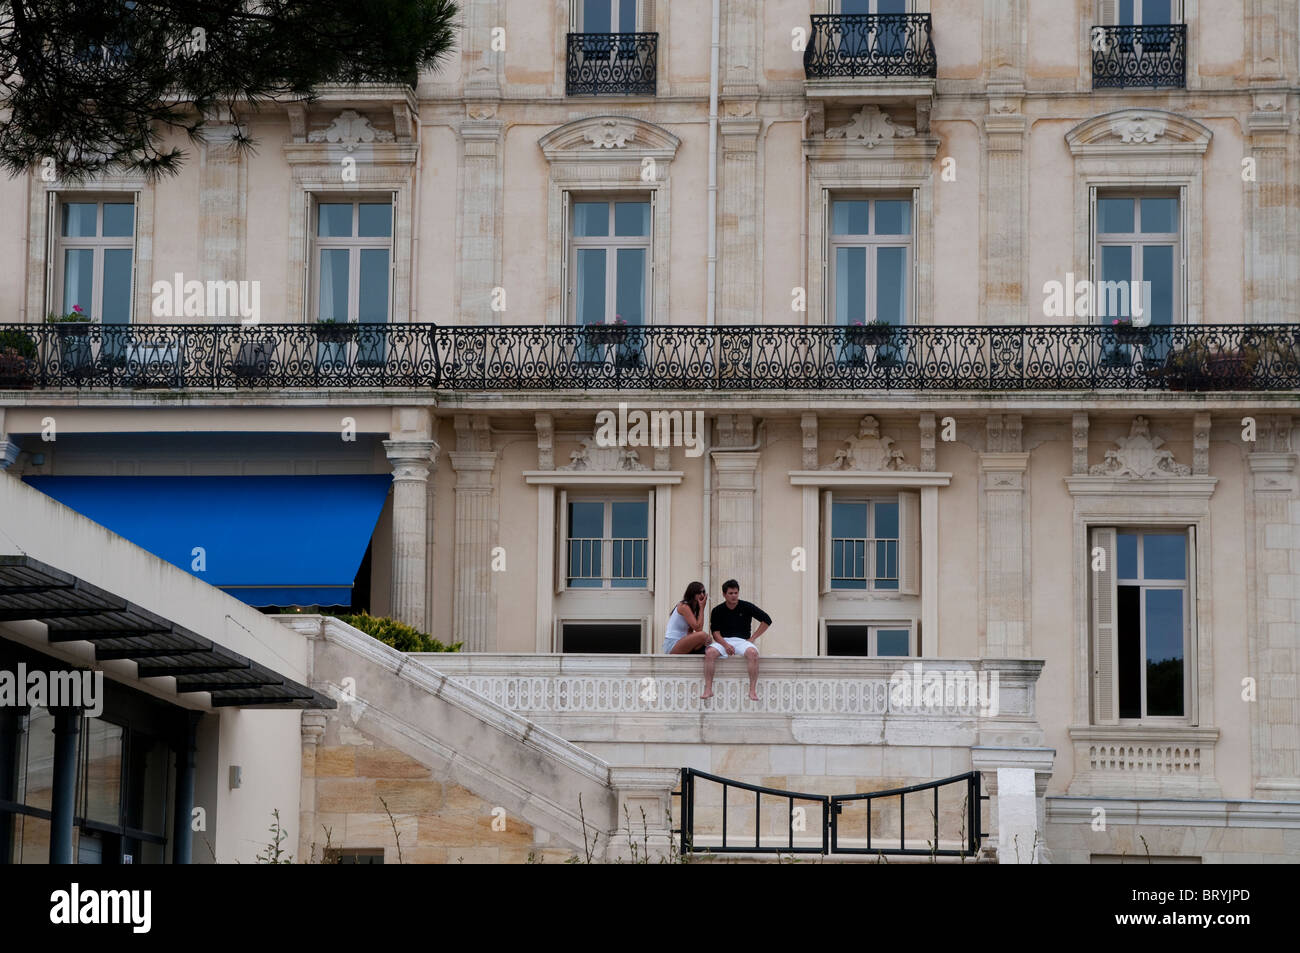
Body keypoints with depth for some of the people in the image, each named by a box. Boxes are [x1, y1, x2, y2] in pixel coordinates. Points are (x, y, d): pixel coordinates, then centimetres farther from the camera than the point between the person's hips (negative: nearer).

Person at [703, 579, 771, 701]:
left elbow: (766, 620, 4)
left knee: (752, 652, -36)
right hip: (723, 641, 1)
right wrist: (725, 645, -18)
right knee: (710, 652, -32)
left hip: (742, 640, -1)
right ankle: (708, 689, -32)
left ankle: (753, 690, -34)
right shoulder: (718, 611, 8)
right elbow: (715, 632, 1)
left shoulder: (746, 607, 6)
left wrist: (752, 638, -1)